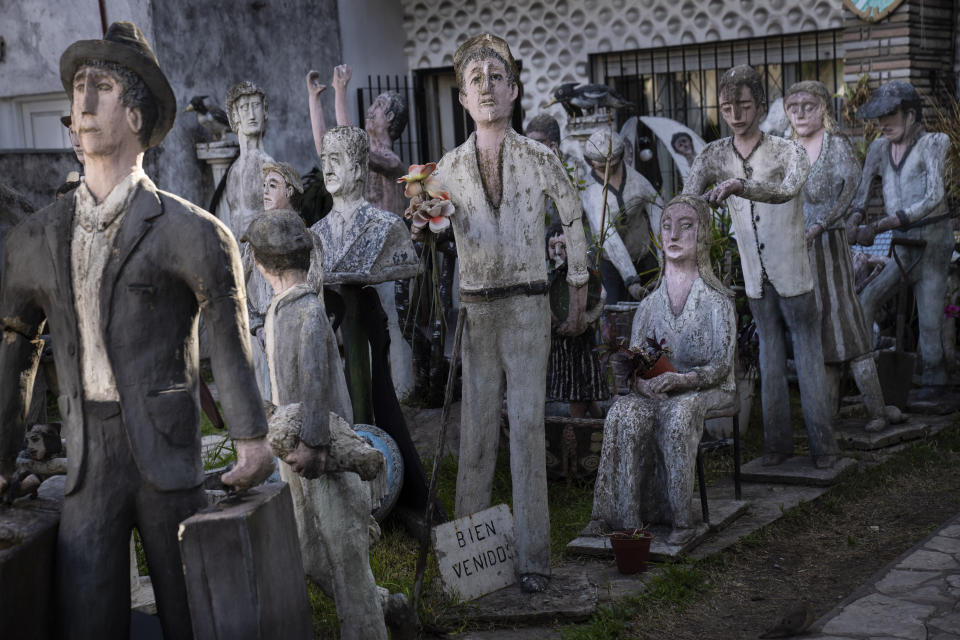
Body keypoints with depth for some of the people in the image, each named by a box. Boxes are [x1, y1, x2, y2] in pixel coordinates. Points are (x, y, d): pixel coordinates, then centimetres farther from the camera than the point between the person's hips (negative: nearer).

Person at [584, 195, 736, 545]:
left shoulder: (717, 300, 0)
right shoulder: (649, 304, 12)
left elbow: (721, 366, -7)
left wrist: (681, 379, -25)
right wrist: (642, 380, -15)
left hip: (705, 389, -3)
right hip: (656, 391, 3)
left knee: (677, 414, -37)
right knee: (625, 413, -29)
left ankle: (680, 517, -30)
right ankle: (625, 516, -28)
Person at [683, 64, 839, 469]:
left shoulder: (788, 152, -10)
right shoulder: (713, 156, 1)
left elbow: (785, 190, -31)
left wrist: (738, 185, -46)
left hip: (792, 270, -4)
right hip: (755, 276, 4)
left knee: (808, 353, 0)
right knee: (770, 353, 12)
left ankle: (822, 442, 7)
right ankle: (778, 441, 19)